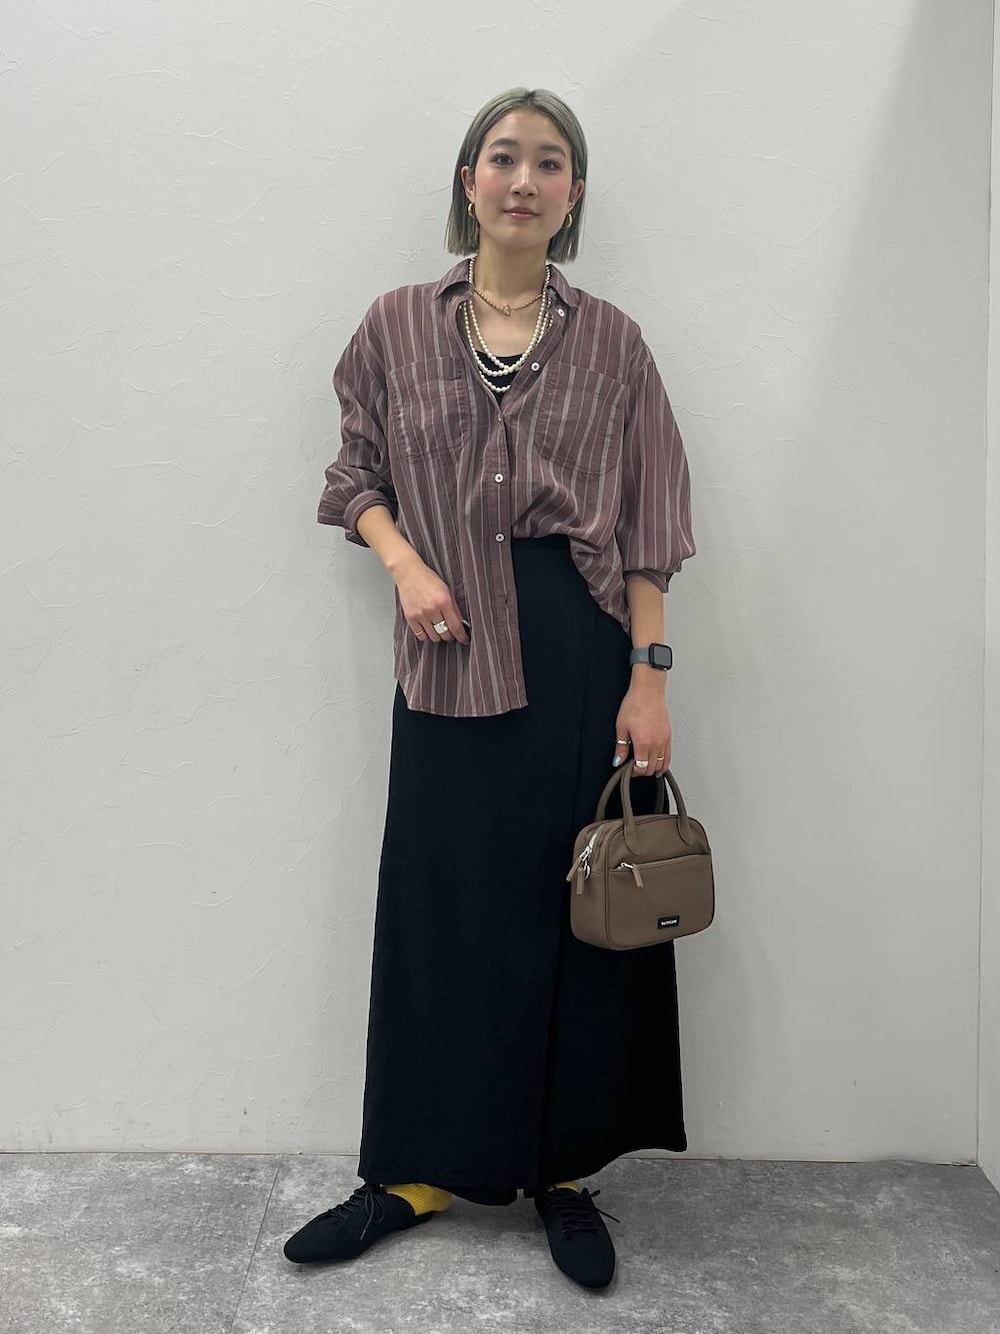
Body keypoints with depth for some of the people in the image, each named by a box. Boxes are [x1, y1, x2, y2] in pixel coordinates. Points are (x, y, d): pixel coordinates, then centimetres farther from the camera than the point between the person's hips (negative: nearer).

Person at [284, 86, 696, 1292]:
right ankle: (418, 1171, 23)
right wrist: (405, 561, -9)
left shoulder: (610, 342, 4)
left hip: (584, 655, 0)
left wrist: (648, 677, -6)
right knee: (441, 910, 7)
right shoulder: (398, 327, 6)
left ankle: (565, 1171, 23)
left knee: (582, 909, 5)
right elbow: (358, 478, 11)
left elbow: (646, 527, 2)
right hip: (454, 658, 1)